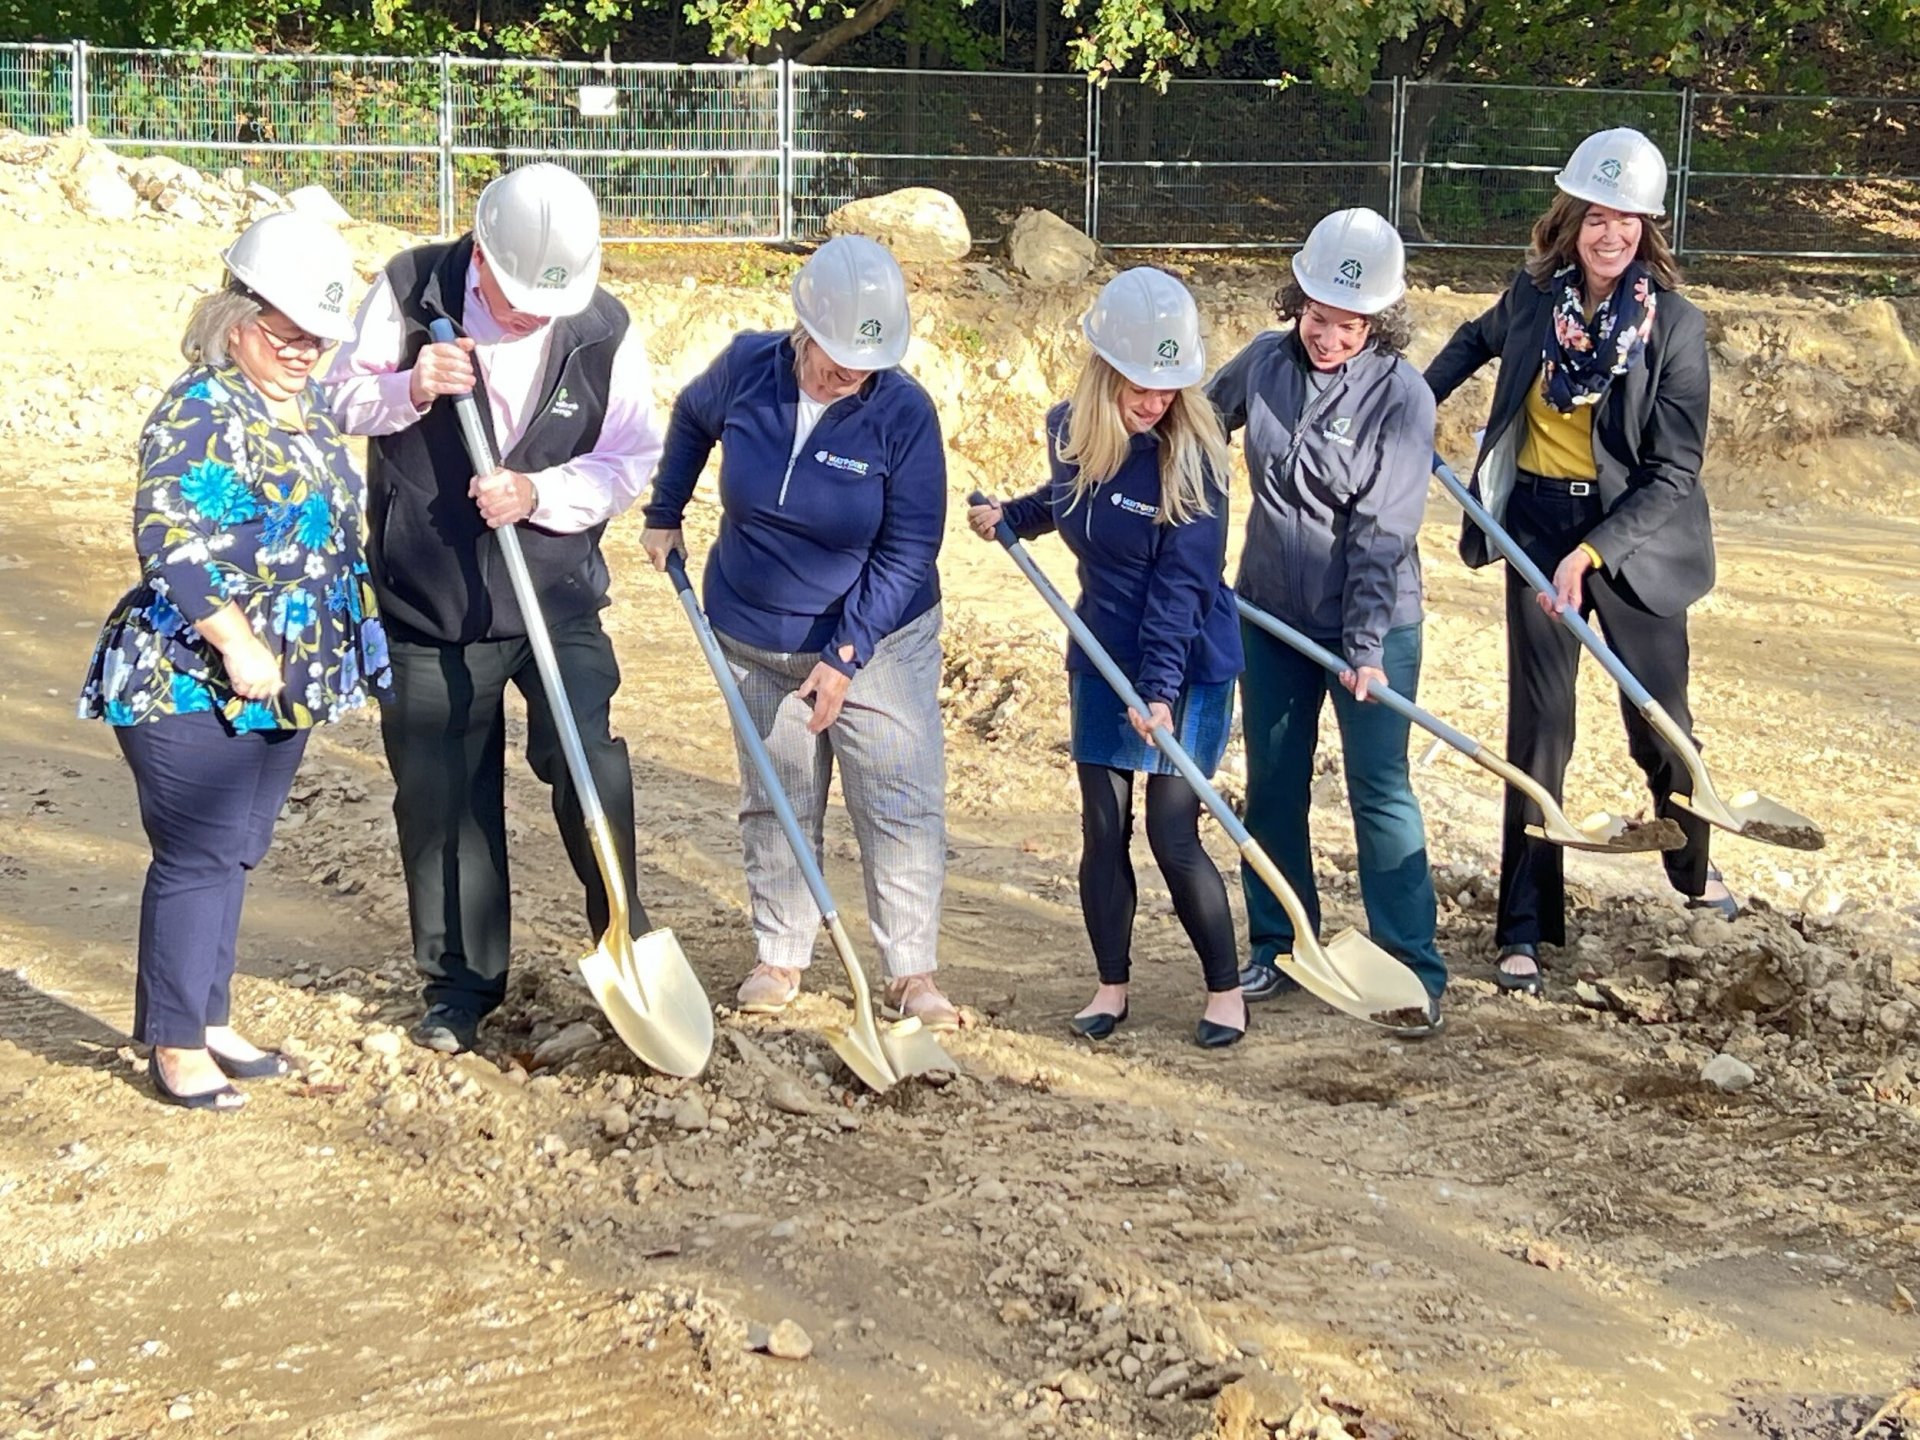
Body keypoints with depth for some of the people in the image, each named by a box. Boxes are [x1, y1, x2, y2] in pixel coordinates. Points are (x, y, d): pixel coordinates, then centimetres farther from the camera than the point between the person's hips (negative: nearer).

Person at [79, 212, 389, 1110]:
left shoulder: (307, 414, 11)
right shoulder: (202, 415, -16)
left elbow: (338, 537, 21)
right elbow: (170, 543, -23)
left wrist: (361, 645, 18)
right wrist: (237, 644, -25)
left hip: (282, 689, 8)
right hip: (191, 686, -8)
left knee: (235, 855, 15)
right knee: (197, 858, -3)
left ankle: (210, 1021, 26)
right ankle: (174, 1045, 7)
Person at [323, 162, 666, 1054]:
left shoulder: (604, 330, -8)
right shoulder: (411, 292, -8)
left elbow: (632, 461, -4)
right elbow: (341, 398, 0)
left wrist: (539, 493, -20)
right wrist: (408, 389, -21)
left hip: (555, 594, -1)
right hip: (427, 600, 1)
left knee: (585, 752, -17)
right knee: (440, 796, 7)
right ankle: (461, 981, 22)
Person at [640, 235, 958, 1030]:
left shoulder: (904, 412, -21)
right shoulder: (748, 367, -12)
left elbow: (907, 553, -17)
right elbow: (692, 419, 14)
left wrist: (846, 655, -20)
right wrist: (665, 514, 14)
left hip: (877, 642, -3)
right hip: (754, 638, 3)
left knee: (902, 807, -3)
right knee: (776, 804, 11)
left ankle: (912, 971, 7)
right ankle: (779, 958, 23)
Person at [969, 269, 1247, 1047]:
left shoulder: (1191, 457, -20)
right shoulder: (1070, 431, -3)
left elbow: (1181, 583, -23)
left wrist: (1162, 688, -28)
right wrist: (1012, 515, 6)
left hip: (1187, 667, -5)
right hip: (1102, 656, 5)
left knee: (1171, 835, -5)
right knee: (1102, 828, 7)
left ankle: (1226, 989, 12)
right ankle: (1112, 984, 22)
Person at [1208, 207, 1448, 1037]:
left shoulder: (1401, 396, -15)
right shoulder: (1263, 362, -3)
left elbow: (1382, 531, -17)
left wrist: (1365, 645, -21)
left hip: (1371, 622, -5)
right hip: (1272, 611, 5)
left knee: (1379, 789, -5)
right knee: (1271, 786, 11)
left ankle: (1415, 969, 2)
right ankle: (1279, 947, 25)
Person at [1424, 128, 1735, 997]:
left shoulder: (1674, 325, -14)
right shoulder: (1535, 293, -4)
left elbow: (1674, 474, -15)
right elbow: (1478, 340, 22)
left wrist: (1590, 555, -23)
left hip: (1634, 533, -2)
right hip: (1537, 524, 2)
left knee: (1660, 721, 10)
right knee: (1539, 726, 1)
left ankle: (1694, 869, 40)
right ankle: (1525, 927, 9)